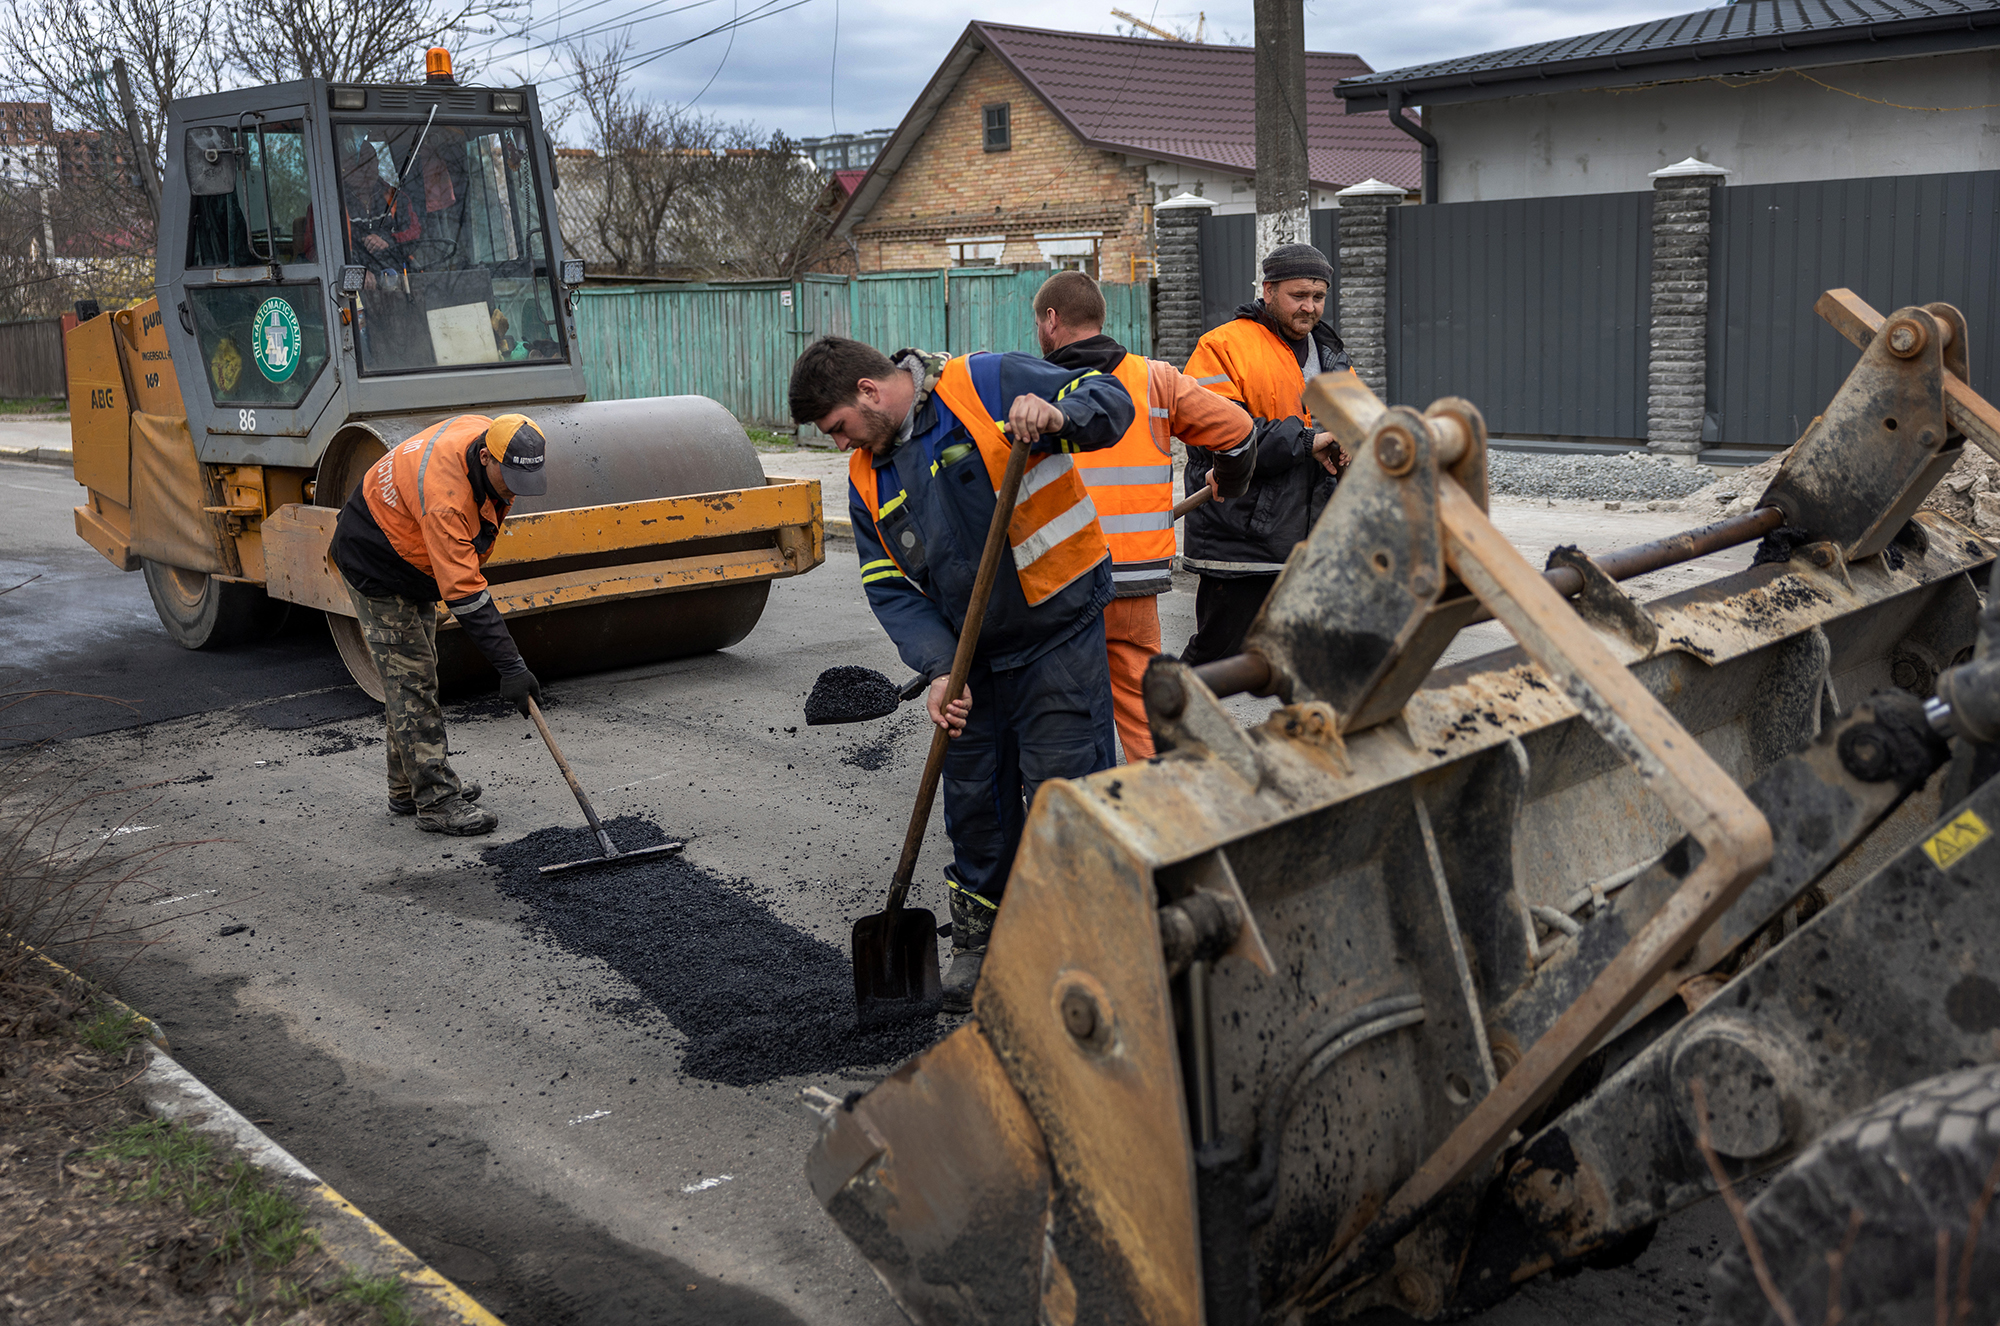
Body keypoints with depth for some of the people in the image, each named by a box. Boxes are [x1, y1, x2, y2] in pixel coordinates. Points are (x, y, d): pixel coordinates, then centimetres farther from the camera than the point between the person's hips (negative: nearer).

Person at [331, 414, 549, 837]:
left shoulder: (486, 431, -15)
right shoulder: (443, 493, -39)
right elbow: (463, 595, -41)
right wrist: (510, 666, -41)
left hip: (416, 558, 9)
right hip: (376, 568, -9)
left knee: (414, 673, 16)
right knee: (411, 680, -9)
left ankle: (409, 786, 27)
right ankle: (436, 803, -5)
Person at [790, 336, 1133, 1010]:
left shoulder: (988, 384, -9)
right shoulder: (868, 477, 7)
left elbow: (1110, 400, -9)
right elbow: (889, 587, 3)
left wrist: (1057, 416, -32)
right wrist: (939, 669, -12)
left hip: (1059, 633, -6)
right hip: (972, 655, 6)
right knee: (973, 797, 12)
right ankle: (978, 938, 30)